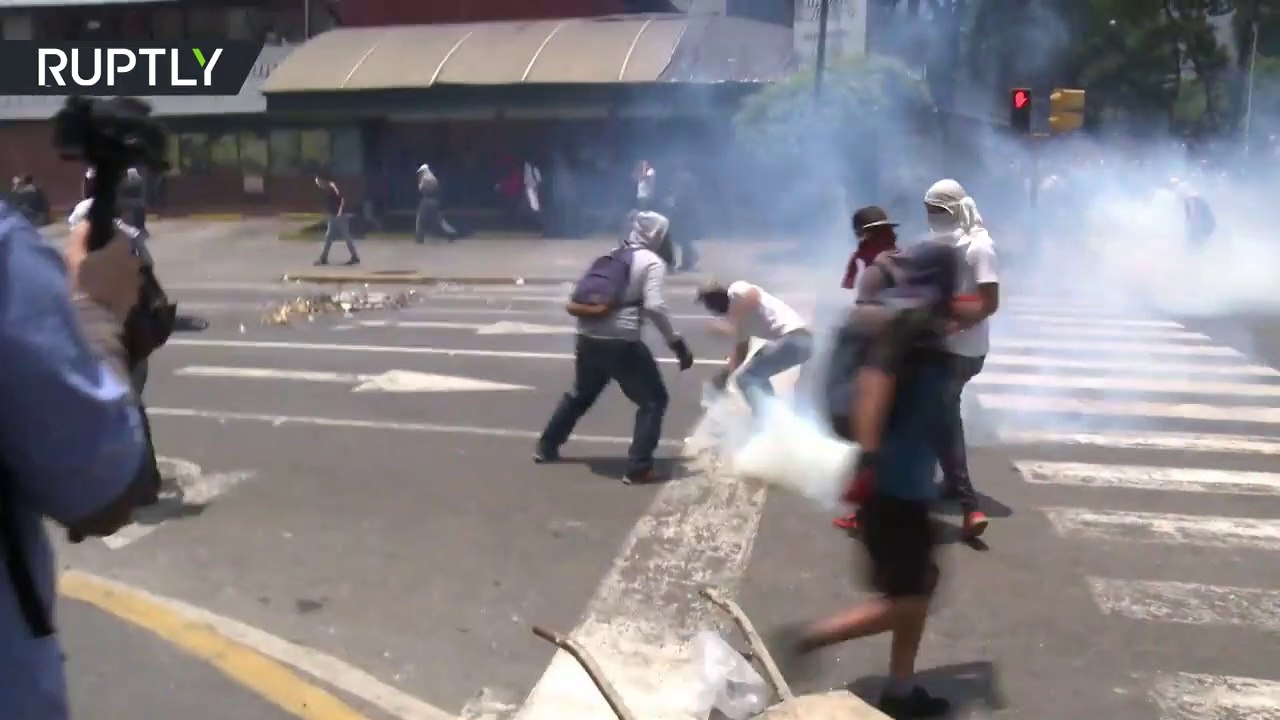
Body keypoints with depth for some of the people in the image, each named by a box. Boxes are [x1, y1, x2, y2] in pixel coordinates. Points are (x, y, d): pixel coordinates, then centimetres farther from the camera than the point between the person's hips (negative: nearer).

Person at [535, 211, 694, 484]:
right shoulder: (652, 262, -2)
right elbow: (654, 306, -15)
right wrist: (677, 342, -11)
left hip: (588, 336, 7)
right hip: (620, 341, -7)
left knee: (581, 394, 30)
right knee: (653, 399, 5)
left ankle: (546, 447, 40)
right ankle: (637, 468, -1)